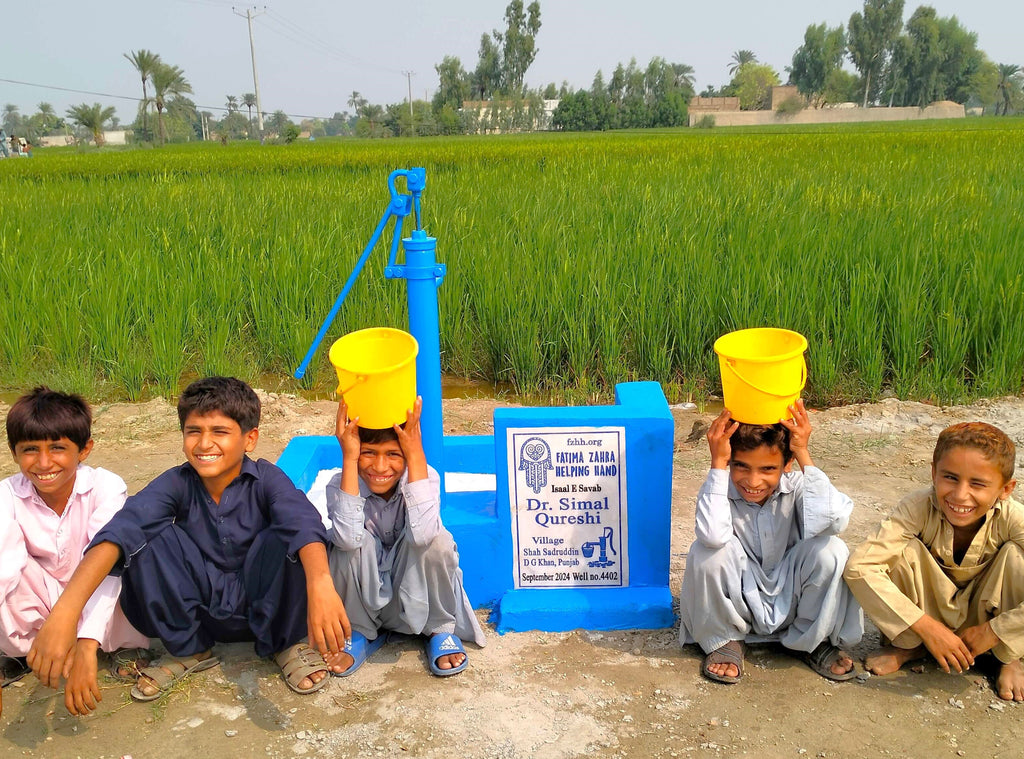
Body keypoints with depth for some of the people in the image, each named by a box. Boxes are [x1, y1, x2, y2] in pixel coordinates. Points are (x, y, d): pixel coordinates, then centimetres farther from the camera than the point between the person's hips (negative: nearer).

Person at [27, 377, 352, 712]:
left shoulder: (266, 479, -18)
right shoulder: (177, 483, -14)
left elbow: (304, 523, -41)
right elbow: (121, 529, -32)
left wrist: (320, 584, -63)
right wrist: (64, 611, -50)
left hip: (264, 606, -2)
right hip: (198, 607, 2)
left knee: (284, 537, -32)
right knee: (151, 536, -22)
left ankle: (285, 643, -4)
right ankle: (188, 649, 0)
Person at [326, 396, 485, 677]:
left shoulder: (424, 475, -21)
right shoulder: (341, 484, -20)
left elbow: (421, 535, -42)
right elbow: (348, 539, -41)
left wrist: (416, 454, -40)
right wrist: (349, 459, -39)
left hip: (416, 589, 0)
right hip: (365, 596, 1)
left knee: (438, 542, -31)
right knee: (349, 546, -31)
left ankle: (440, 629, -3)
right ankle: (360, 631, -1)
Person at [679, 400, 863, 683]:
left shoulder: (796, 487, -16)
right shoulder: (720, 491, -20)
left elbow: (832, 521, -38)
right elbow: (713, 535, -43)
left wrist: (804, 455, -34)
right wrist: (718, 462, -39)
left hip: (791, 601, 2)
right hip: (740, 603, -1)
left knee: (831, 551, -26)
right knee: (706, 552, -31)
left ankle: (813, 641, 3)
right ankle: (724, 641, -2)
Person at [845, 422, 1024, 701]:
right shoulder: (919, 508, -28)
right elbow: (859, 567, -36)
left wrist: (991, 633, -31)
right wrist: (926, 627, -36)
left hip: (985, 618, 1)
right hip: (931, 612, 0)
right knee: (906, 550, -30)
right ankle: (908, 645, -2)